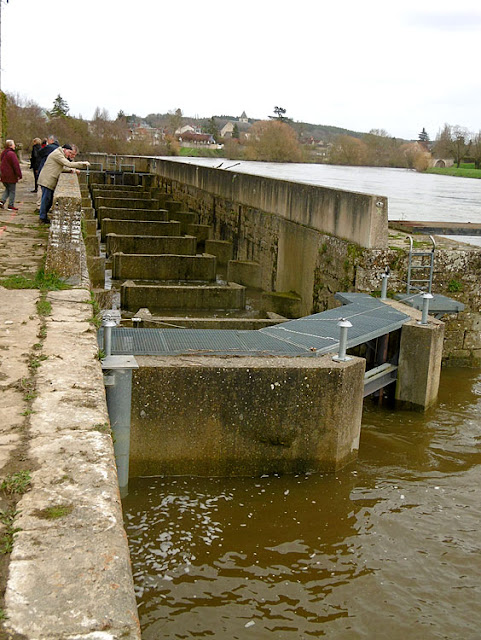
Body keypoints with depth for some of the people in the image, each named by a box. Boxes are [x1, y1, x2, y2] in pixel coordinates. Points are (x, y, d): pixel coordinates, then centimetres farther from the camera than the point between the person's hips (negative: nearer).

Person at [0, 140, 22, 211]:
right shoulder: (11, 154, -19)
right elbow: (16, 165, -20)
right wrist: (19, 175, -15)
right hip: (11, 176, -8)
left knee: (7, 189, 21)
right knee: (12, 191, 2)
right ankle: (11, 206, 5)